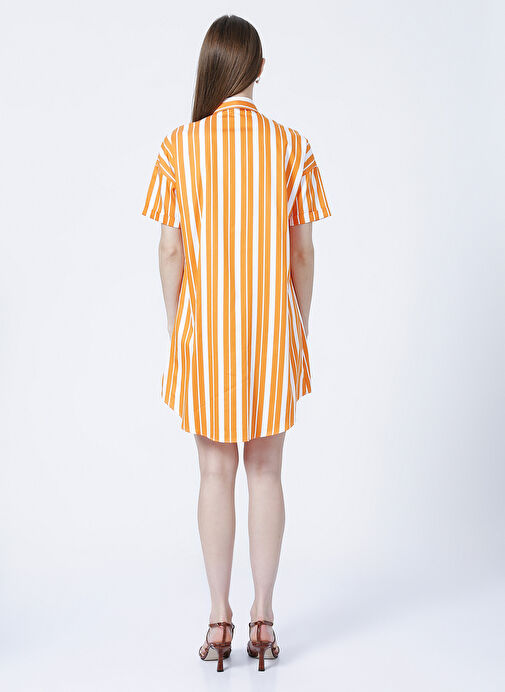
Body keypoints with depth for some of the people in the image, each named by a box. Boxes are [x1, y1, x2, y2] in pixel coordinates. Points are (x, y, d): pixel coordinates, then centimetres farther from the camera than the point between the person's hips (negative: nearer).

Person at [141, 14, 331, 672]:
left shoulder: (179, 146, -5)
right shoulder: (292, 146, -3)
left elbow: (170, 251, -4)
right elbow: (302, 251, 0)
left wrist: (177, 330, 6)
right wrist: (300, 327, 11)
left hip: (205, 328, 0)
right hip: (273, 326, 1)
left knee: (216, 472, 9)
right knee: (266, 472, 9)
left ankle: (219, 620, 15)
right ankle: (263, 617, 15)